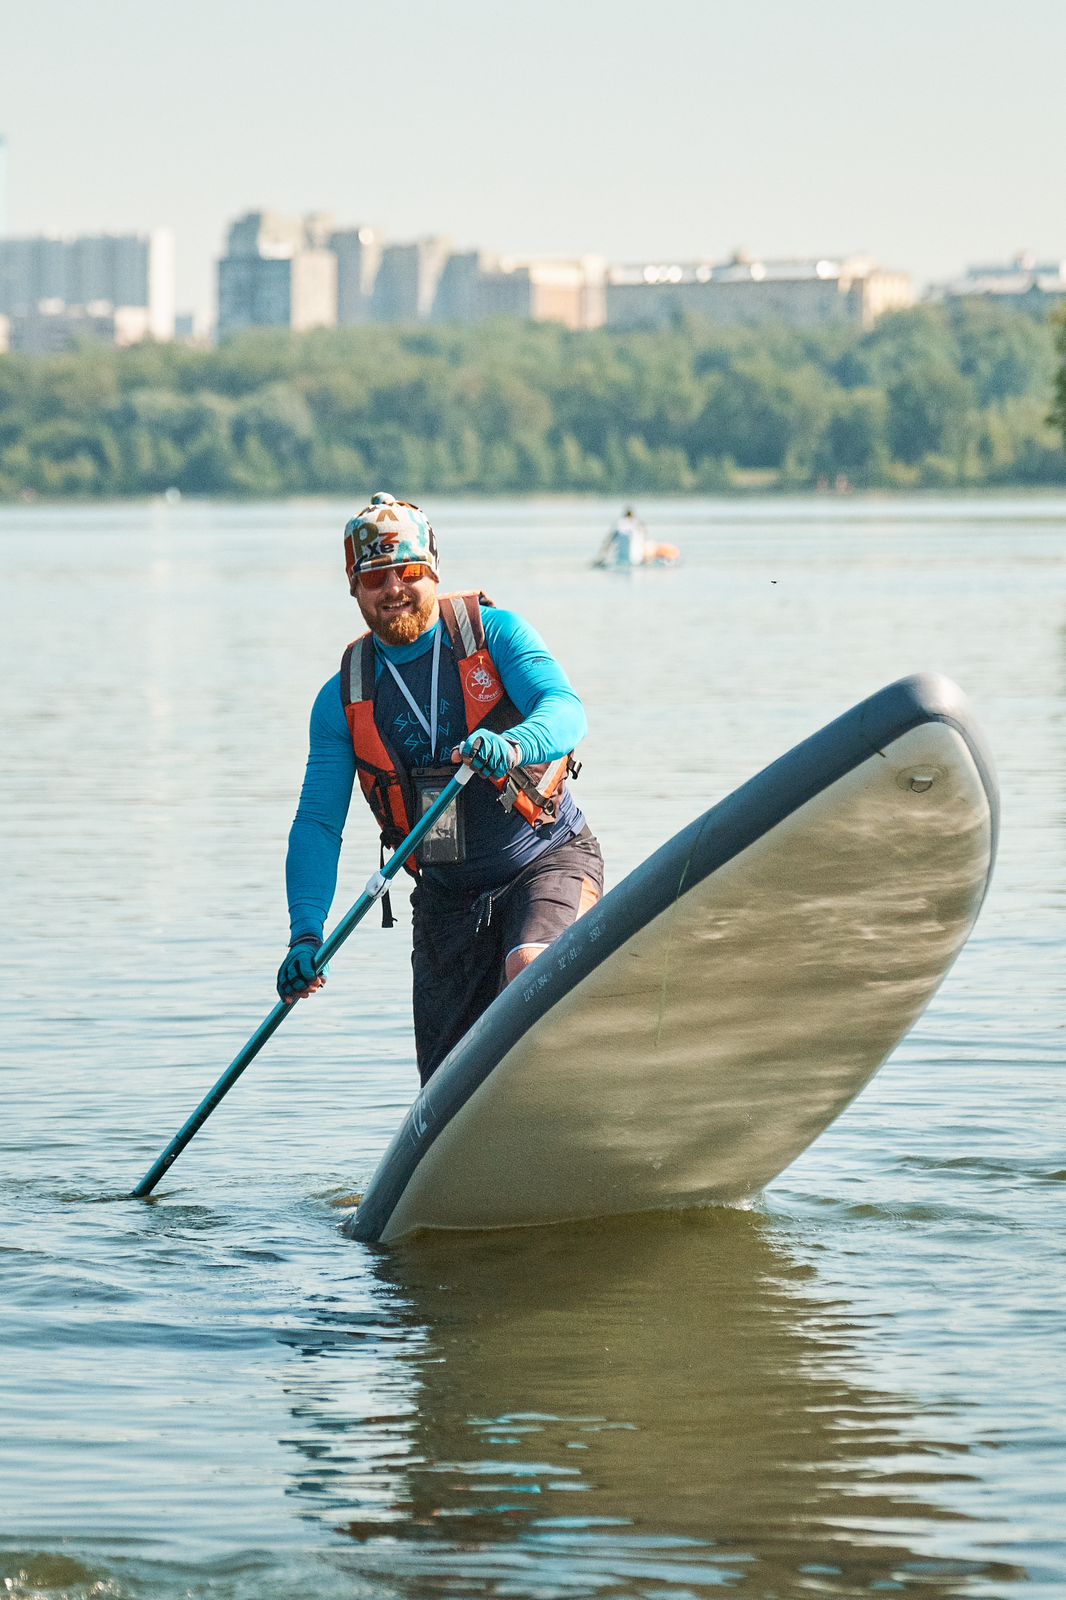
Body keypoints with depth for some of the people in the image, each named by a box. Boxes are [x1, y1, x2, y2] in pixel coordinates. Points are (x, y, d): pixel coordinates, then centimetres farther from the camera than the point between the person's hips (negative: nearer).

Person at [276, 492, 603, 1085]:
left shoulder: (492, 631, -6)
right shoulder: (343, 699, 1)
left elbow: (566, 711, -21)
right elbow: (318, 823, -4)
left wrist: (512, 746, -45)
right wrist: (306, 932, -20)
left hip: (549, 859, -3)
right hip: (447, 895, 4)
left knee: (530, 969, -35)